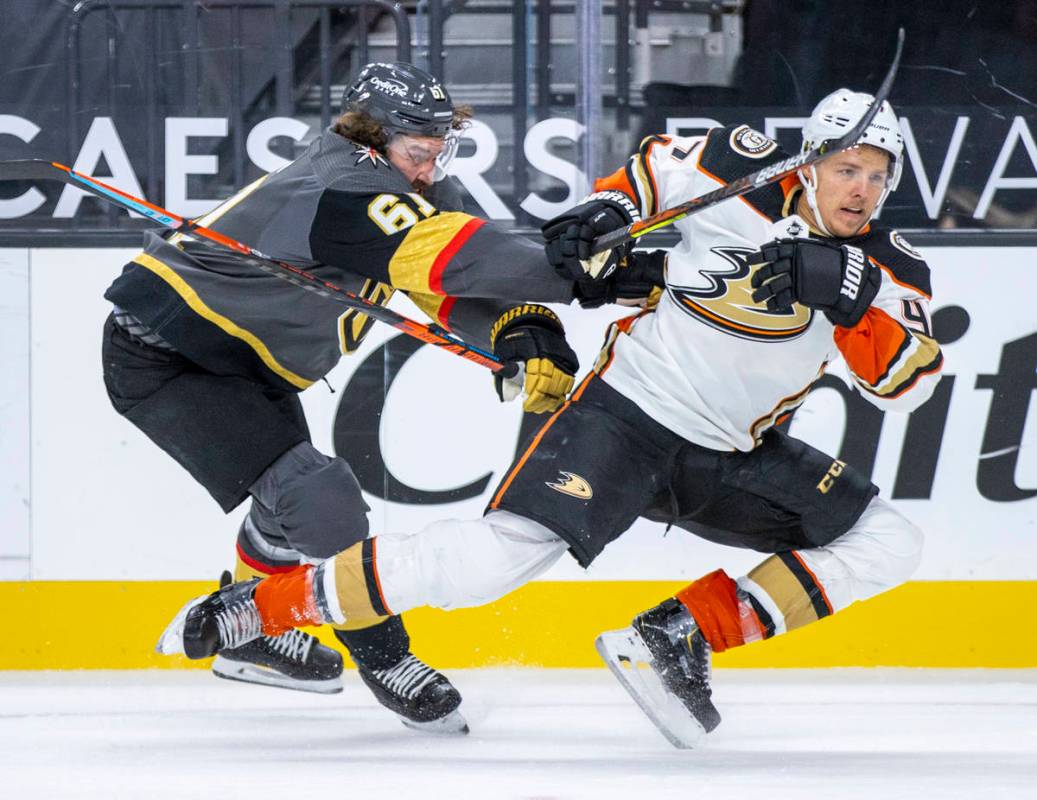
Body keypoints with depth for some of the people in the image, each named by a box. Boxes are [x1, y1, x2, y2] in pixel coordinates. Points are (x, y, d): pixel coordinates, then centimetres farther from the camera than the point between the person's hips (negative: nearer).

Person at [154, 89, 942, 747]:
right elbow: (656, 165, 9)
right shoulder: (746, 172, -9)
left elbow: (910, 382, -14)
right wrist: (606, 210, -10)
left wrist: (848, 296, -28)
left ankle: (678, 635, -10)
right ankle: (254, 606, -16)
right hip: (628, 413, -5)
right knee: (497, 556, -23)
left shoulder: (886, 267, -3)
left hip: (734, 455, 5)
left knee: (886, 542, -7)